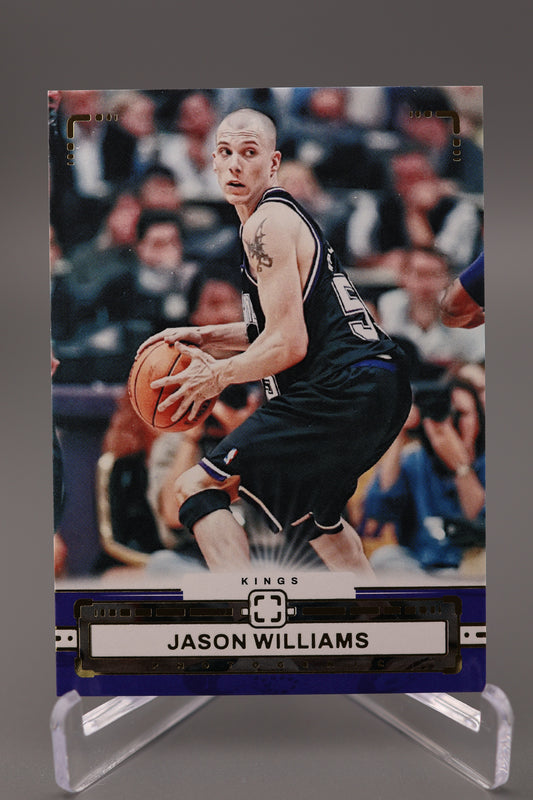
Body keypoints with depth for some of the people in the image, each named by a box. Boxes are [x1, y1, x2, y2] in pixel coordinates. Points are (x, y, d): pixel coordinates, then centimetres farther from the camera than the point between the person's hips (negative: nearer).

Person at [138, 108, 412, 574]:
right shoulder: (286, 214, 22)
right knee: (313, 507, 34)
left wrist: (215, 378, -5)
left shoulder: (265, 223, -9)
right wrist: (202, 337, 20)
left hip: (342, 392, -10)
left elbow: (288, 345, -17)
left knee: (198, 488, -7)